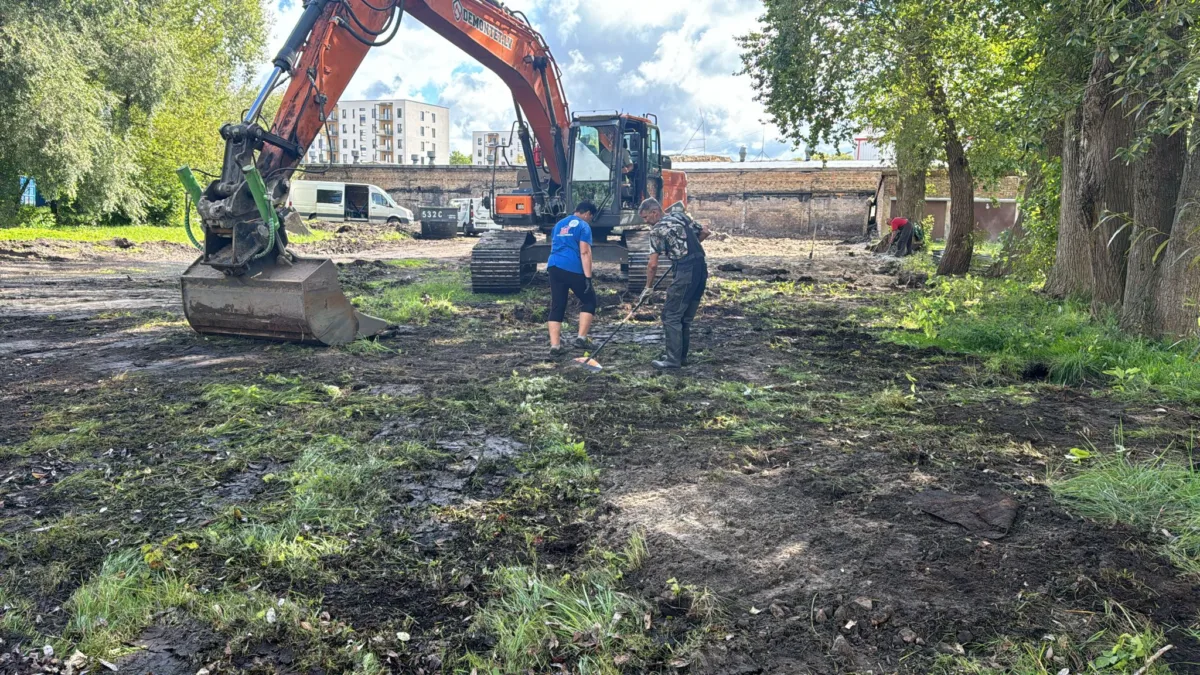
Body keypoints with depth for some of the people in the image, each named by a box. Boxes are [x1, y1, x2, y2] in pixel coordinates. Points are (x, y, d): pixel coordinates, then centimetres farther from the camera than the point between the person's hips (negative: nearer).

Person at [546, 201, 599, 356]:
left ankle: (555, 345, 1)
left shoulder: (559, 224, 23)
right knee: (589, 301, 11)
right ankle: (581, 338, 3)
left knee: (556, 306, 7)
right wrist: (588, 277, -15)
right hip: (573, 269, -6)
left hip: (554, 267, 6)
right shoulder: (583, 226, 0)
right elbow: (584, 252, -11)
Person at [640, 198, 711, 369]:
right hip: (701, 268, 8)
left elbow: (653, 265, -8)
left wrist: (648, 287, 3)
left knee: (671, 315, -2)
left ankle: (673, 360, -3)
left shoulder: (657, 229, -6)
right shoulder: (681, 216, 15)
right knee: (686, 317, 16)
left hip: (686, 271, -8)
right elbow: (705, 232, 21)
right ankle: (682, 356, 22)